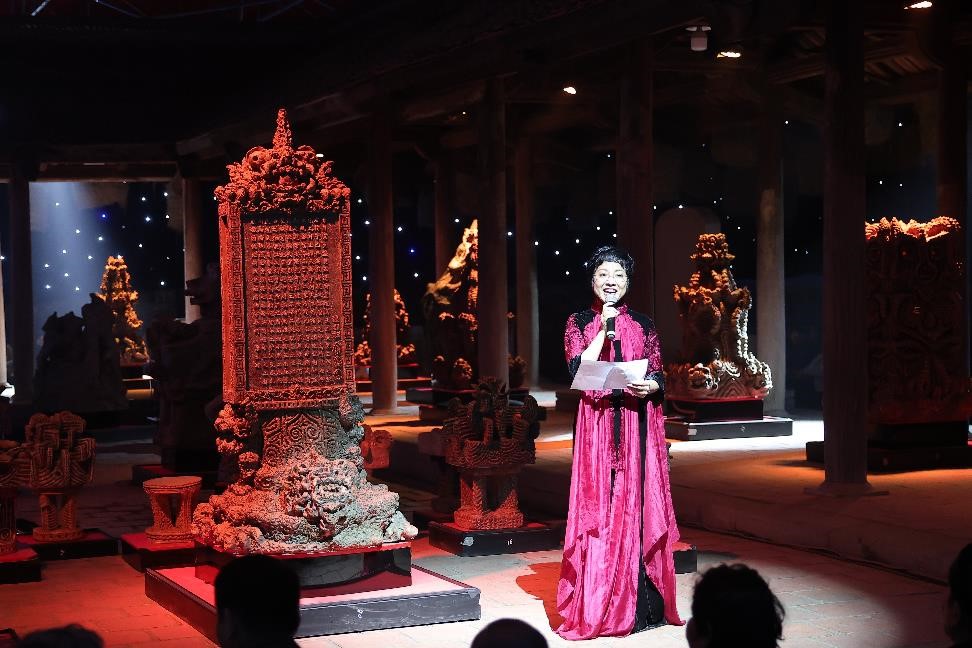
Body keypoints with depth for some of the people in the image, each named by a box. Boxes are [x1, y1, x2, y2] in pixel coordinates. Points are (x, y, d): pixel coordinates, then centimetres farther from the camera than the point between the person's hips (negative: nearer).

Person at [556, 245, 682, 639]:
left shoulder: (642, 325, 11)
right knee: (599, 506, -4)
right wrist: (605, 330, -11)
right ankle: (597, 606, 1)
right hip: (597, 425, -1)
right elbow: (578, 370, -7)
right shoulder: (579, 323, 6)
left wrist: (650, 386, -14)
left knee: (637, 502, -1)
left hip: (638, 427, 2)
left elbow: (658, 375, 8)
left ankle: (640, 602, 6)